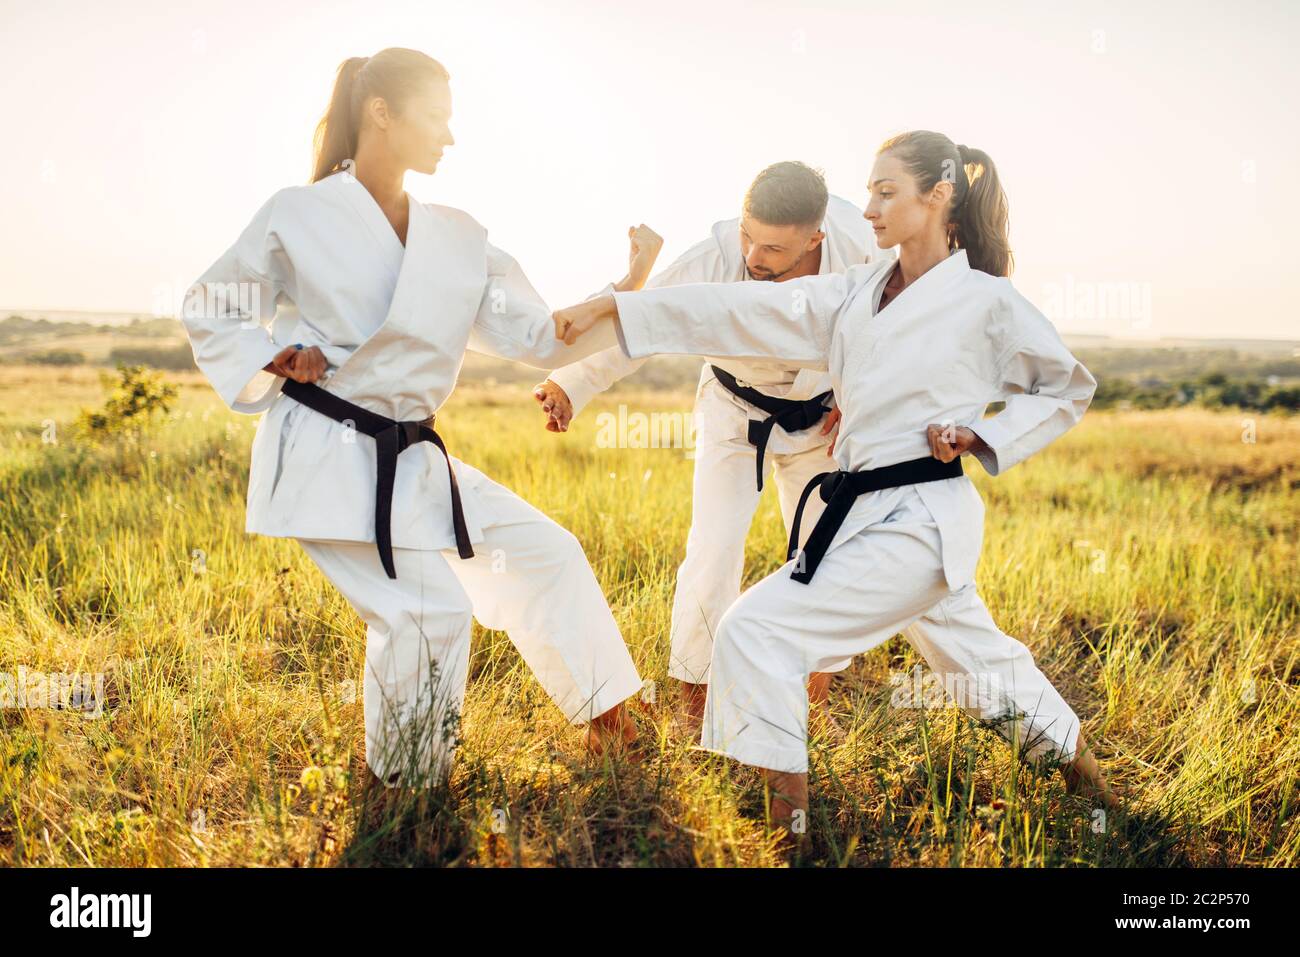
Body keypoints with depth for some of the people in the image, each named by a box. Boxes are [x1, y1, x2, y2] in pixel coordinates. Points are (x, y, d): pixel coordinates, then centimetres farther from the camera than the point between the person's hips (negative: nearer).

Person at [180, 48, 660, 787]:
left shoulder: (460, 239, 7)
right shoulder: (298, 217, -6)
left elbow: (539, 336, 5)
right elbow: (211, 314, 5)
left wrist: (627, 292, -8)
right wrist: (272, 364, -13)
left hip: (413, 462, 7)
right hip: (328, 457, -6)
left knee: (544, 550, 7)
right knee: (430, 610, -17)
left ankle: (604, 711, 24)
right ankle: (403, 790, 7)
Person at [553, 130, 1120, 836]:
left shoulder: (987, 301, -8)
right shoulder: (858, 293, 8)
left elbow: (1068, 388, 5)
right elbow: (743, 310, 2)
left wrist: (982, 439, -10)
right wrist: (611, 308, -3)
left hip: (917, 520, -7)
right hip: (863, 510, 7)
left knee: (759, 630, -14)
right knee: (980, 663, 23)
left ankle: (787, 822, -5)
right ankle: (1084, 773, 46)